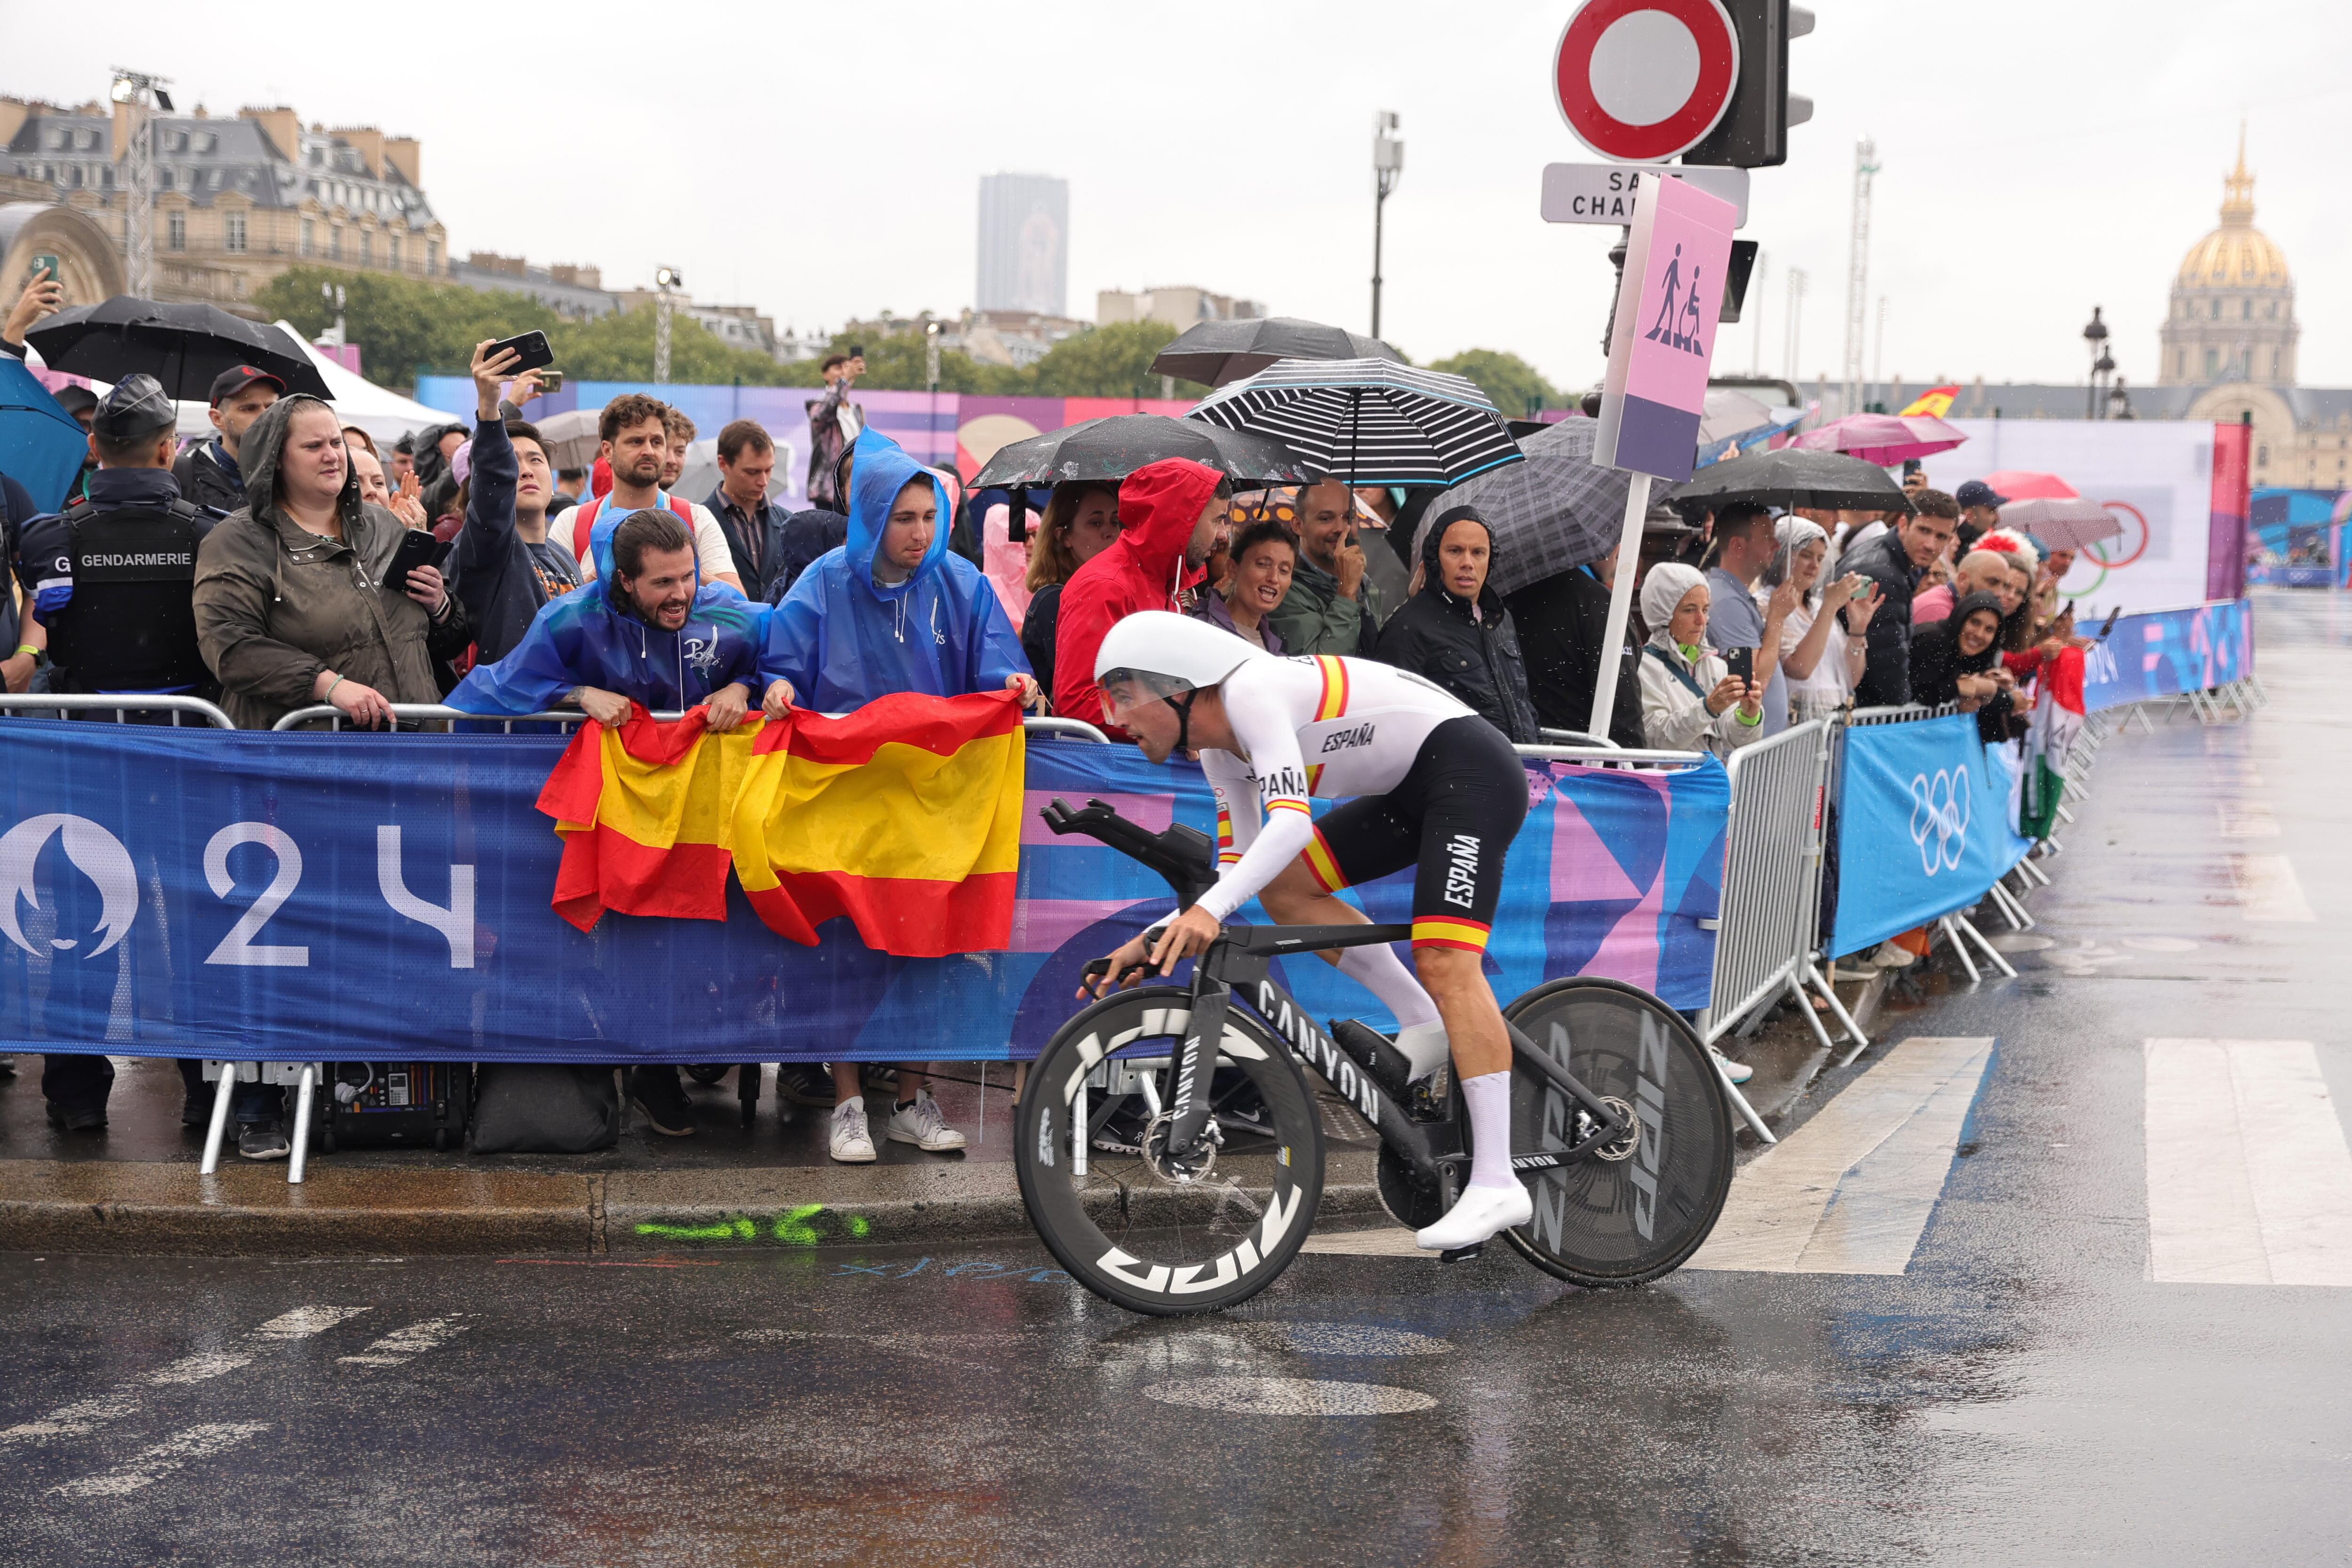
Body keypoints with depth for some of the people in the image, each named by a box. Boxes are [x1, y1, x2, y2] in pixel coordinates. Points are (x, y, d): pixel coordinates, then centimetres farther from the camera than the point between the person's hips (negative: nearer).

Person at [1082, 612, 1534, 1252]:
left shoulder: (1252, 691, -21)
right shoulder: (1218, 747, 9)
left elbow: (1291, 821, -34)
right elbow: (1243, 866, 12)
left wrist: (1209, 909, -44)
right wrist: (1159, 938, 3)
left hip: (1470, 769, -10)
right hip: (1412, 791, 10)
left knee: (1444, 963, -21)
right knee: (1283, 886, 3)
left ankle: (1497, 1184, -23)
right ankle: (1422, 1021, 6)